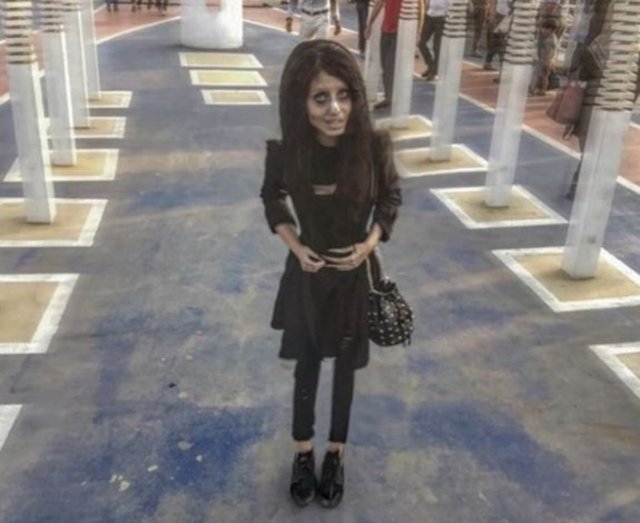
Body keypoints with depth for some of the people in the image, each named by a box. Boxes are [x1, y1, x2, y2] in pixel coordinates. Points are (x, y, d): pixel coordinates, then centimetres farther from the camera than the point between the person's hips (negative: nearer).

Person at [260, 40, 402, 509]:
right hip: (307, 273, 0)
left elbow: (391, 198, -2)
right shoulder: (285, 152, -20)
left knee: (346, 366, 17)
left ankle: (336, 453, 39)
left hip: (355, 273, 0)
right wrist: (295, 247, -11)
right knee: (307, 364, 16)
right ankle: (303, 451, 39)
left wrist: (370, 244, -15)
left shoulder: (374, 145, -21)